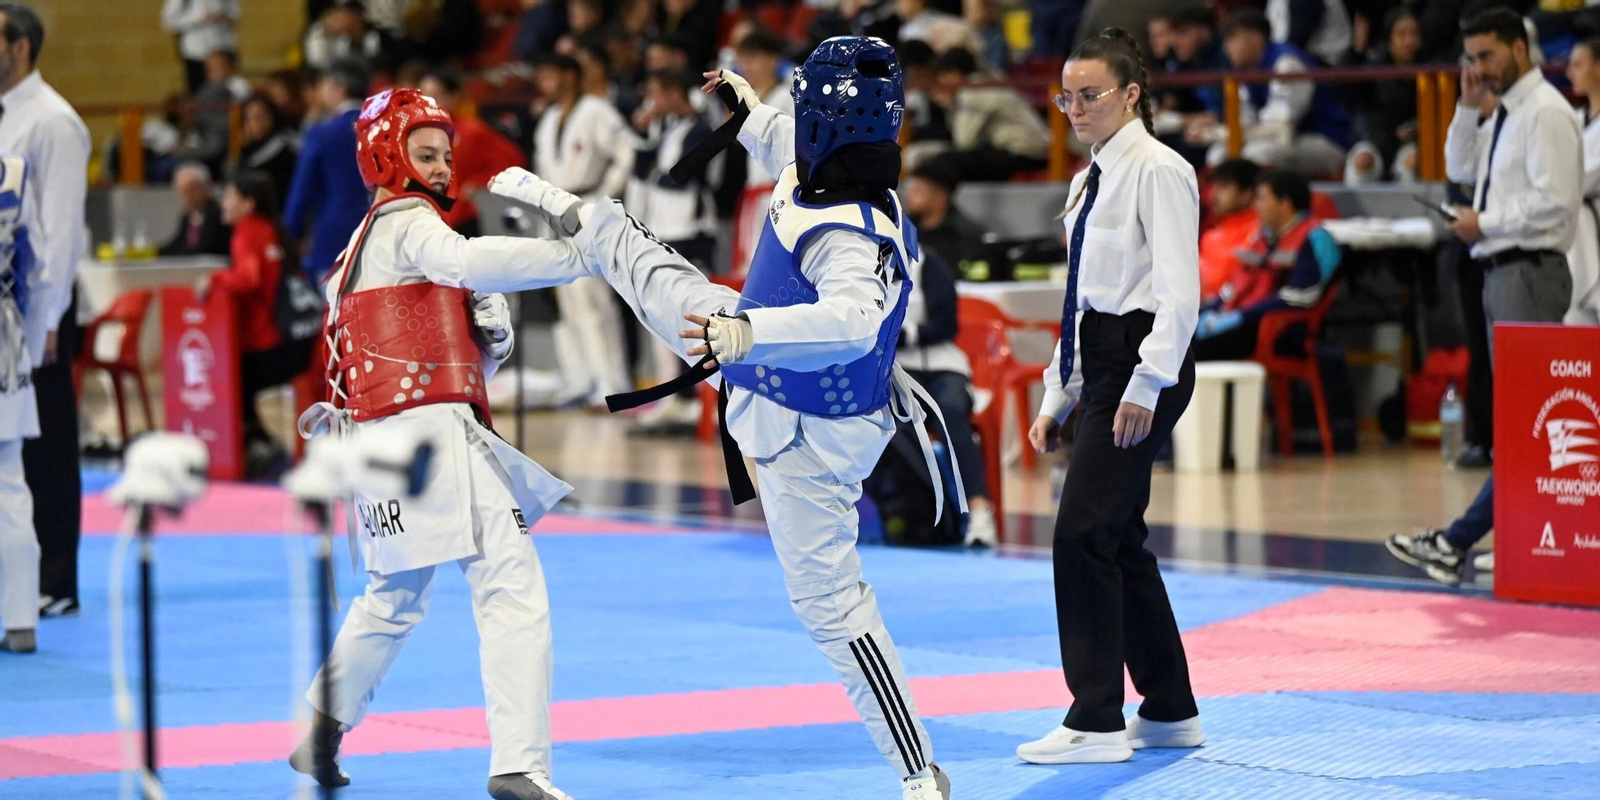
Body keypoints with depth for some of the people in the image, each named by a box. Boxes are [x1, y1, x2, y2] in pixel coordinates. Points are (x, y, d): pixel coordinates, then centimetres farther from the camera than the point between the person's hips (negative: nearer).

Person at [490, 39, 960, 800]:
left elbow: (852, 317, -60)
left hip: (809, 435, -8)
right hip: (770, 374, 8)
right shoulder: (828, 171, -12)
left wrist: (748, 334, -69)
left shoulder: (852, 240, -39)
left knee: (829, 600, -1)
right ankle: (578, 219, 57)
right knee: (665, 281, 26)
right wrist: (750, 115, 30)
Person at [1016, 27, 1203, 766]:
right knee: (1117, 540, 11)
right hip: (1103, 369, 9)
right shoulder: (1088, 181, 17)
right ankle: (1169, 710, 21)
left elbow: (1179, 290, -17)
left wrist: (1145, 387, -21)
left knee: (1084, 534, -12)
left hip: (1142, 362, -9)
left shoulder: (1156, 171, -10)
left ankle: (1096, 723, -8)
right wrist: (1058, 398, 19)